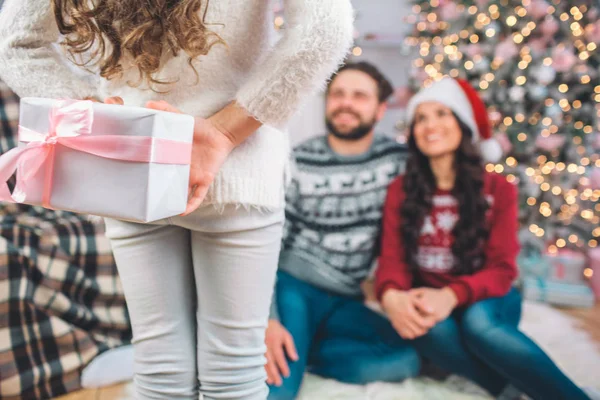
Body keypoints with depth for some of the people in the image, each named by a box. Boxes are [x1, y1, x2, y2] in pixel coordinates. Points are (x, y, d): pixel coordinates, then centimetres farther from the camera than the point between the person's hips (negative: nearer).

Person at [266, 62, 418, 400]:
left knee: (409, 358, -19)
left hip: (345, 302, 4)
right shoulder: (298, 163, -6)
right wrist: (267, 320, -18)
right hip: (293, 286, -4)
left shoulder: (396, 159, 1)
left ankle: (293, 353, -10)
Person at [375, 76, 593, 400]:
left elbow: (502, 269, -10)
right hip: (426, 302, 1)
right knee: (428, 327, -35)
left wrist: (451, 297, -32)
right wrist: (391, 296, -34)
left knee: (477, 322, -36)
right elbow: (393, 258, -9)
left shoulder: (498, 189, -2)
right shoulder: (401, 190, 1)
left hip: (485, 301, 0)